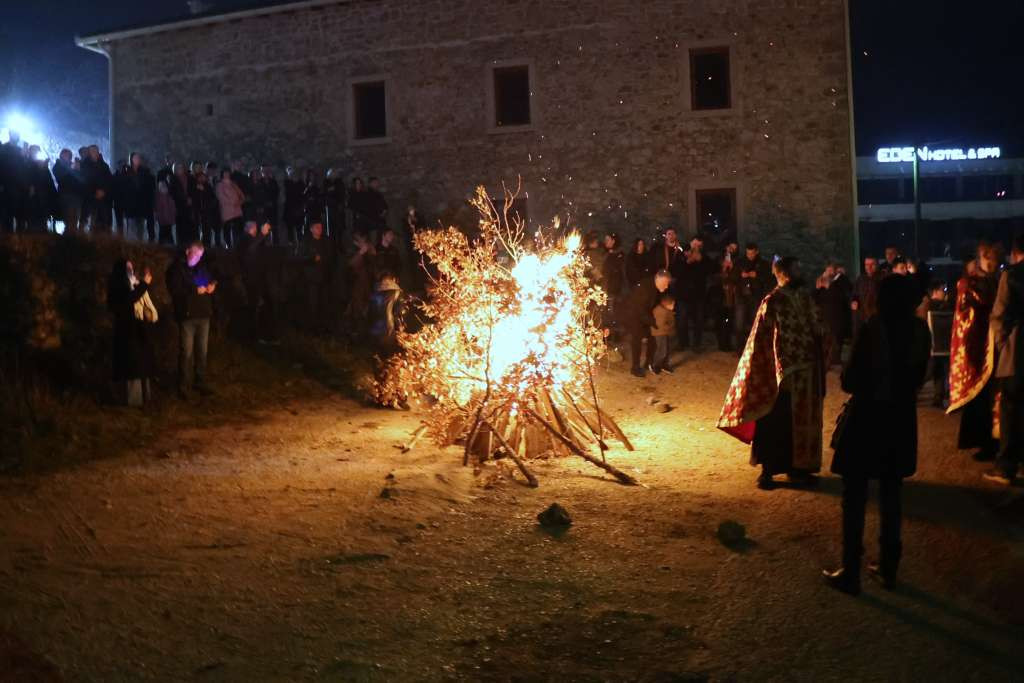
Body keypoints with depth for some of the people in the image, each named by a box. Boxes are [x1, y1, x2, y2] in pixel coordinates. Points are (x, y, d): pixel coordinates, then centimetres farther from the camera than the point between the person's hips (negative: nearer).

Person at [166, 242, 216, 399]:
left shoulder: (202, 266, 12)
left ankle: (200, 382, 21)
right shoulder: (177, 268, -4)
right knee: (186, 352, -5)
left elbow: (212, 282, 23)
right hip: (187, 315, -5)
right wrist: (195, 290, -20)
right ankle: (183, 386, 2)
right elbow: (175, 290, -13)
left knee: (202, 351, 11)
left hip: (203, 314, 5)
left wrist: (212, 286, 0)